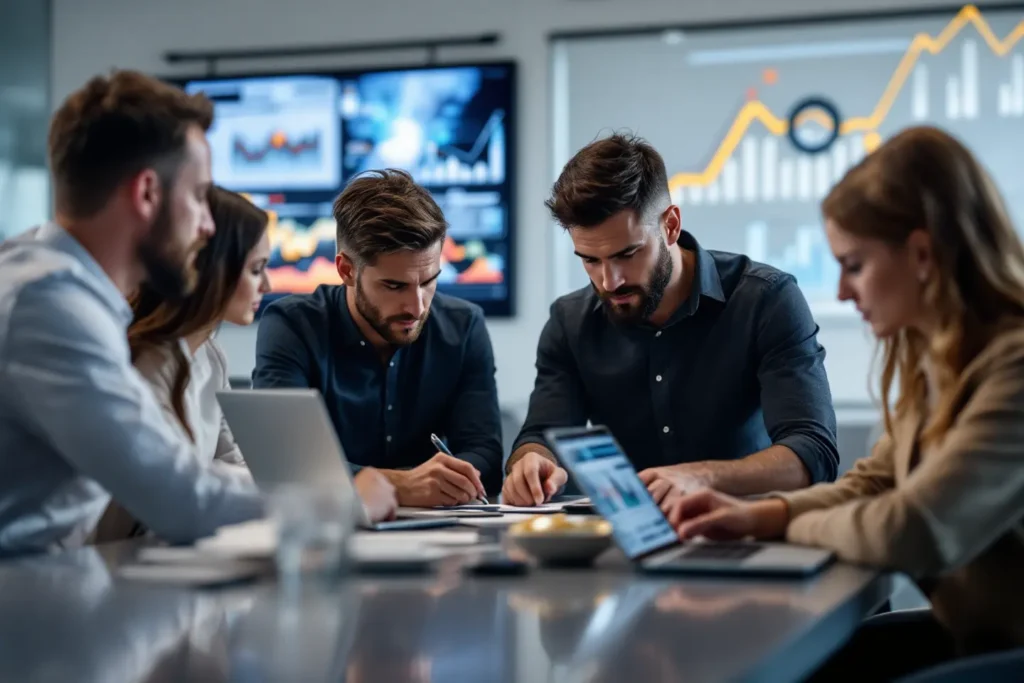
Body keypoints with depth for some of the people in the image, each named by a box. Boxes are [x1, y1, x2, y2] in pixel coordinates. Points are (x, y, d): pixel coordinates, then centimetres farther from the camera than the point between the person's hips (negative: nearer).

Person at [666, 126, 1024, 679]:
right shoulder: (933, 357, 5)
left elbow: (914, 532, -31)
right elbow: (873, 484, 15)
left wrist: (788, 525, -10)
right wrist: (759, 514, -3)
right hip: (967, 632, 7)